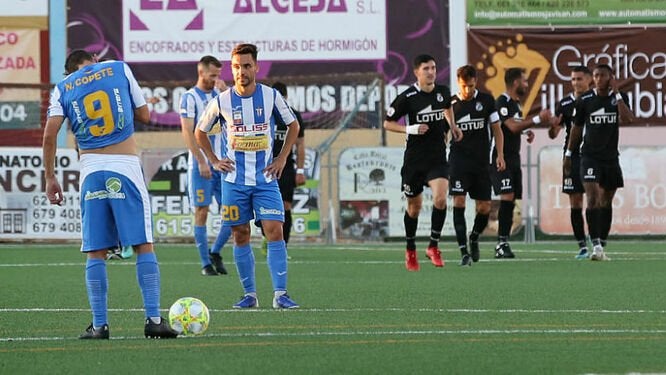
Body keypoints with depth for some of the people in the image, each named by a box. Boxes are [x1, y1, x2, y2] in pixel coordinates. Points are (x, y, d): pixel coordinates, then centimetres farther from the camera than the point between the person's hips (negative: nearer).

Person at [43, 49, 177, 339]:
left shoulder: (63, 89, 11)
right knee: (144, 245, 0)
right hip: (126, 167, -1)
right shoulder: (119, 69, 10)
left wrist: (50, 178, 6)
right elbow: (144, 115, 13)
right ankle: (153, 319, -7)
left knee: (96, 253, 5)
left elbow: (50, 135, 0)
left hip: (91, 170, 1)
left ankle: (99, 324, 0)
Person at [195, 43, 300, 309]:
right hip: (234, 180, 1)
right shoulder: (222, 102, -3)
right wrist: (214, 161, 4)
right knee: (241, 235, 2)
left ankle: (280, 294, -11)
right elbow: (200, 132, 13)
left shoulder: (271, 97, -2)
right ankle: (250, 294, 11)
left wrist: (282, 158, 5)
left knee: (275, 231, -11)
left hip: (265, 178, 0)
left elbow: (293, 126, 13)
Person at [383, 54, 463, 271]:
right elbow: (387, 123, -4)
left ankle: (433, 246, -7)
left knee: (440, 199, -20)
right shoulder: (407, 97, -11)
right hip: (414, 159, -2)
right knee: (414, 206, 9)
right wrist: (410, 129, -17)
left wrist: (452, 126, 15)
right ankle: (410, 251, 28)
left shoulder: (443, 92, 2)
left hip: (438, 157, 2)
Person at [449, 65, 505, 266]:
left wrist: (500, 155, 1)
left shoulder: (486, 100, 5)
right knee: (459, 202, -14)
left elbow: (496, 129, 10)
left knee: (484, 208, 3)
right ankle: (464, 251, -14)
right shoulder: (450, 104, 1)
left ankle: (474, 238, 33)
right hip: (459, 159, -2)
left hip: (481, 161, 2)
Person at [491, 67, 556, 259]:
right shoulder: (502, 103, -13)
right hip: (501, 158, -9)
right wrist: (537, 119, -21)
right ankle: (502, 243, -19)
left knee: (511, 201, 5)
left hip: (514, 159, 9)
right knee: (507, 198, -18)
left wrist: (527, 131, 9)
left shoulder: (516, 103, 17)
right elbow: (512, 126, -24)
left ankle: (503, 244, 6)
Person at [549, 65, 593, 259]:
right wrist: (552, 125, -15)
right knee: (575, 203, 0)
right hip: (573, 157, 2)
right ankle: (582, 246, 5)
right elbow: (553, 134, 6)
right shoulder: (565, 103, 7)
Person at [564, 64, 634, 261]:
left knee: (606, 202, 10)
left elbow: (628, 119, -17)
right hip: (590, 157, -3)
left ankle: (602, 246, 18)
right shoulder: (585, 100, -2)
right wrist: (568, 154, 9)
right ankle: (596, 245, -23)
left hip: (611, 157, 3)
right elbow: (576, 128, 8)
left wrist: (616, 93, -16)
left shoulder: (620, 97, 1)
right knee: (593, 199, -17)